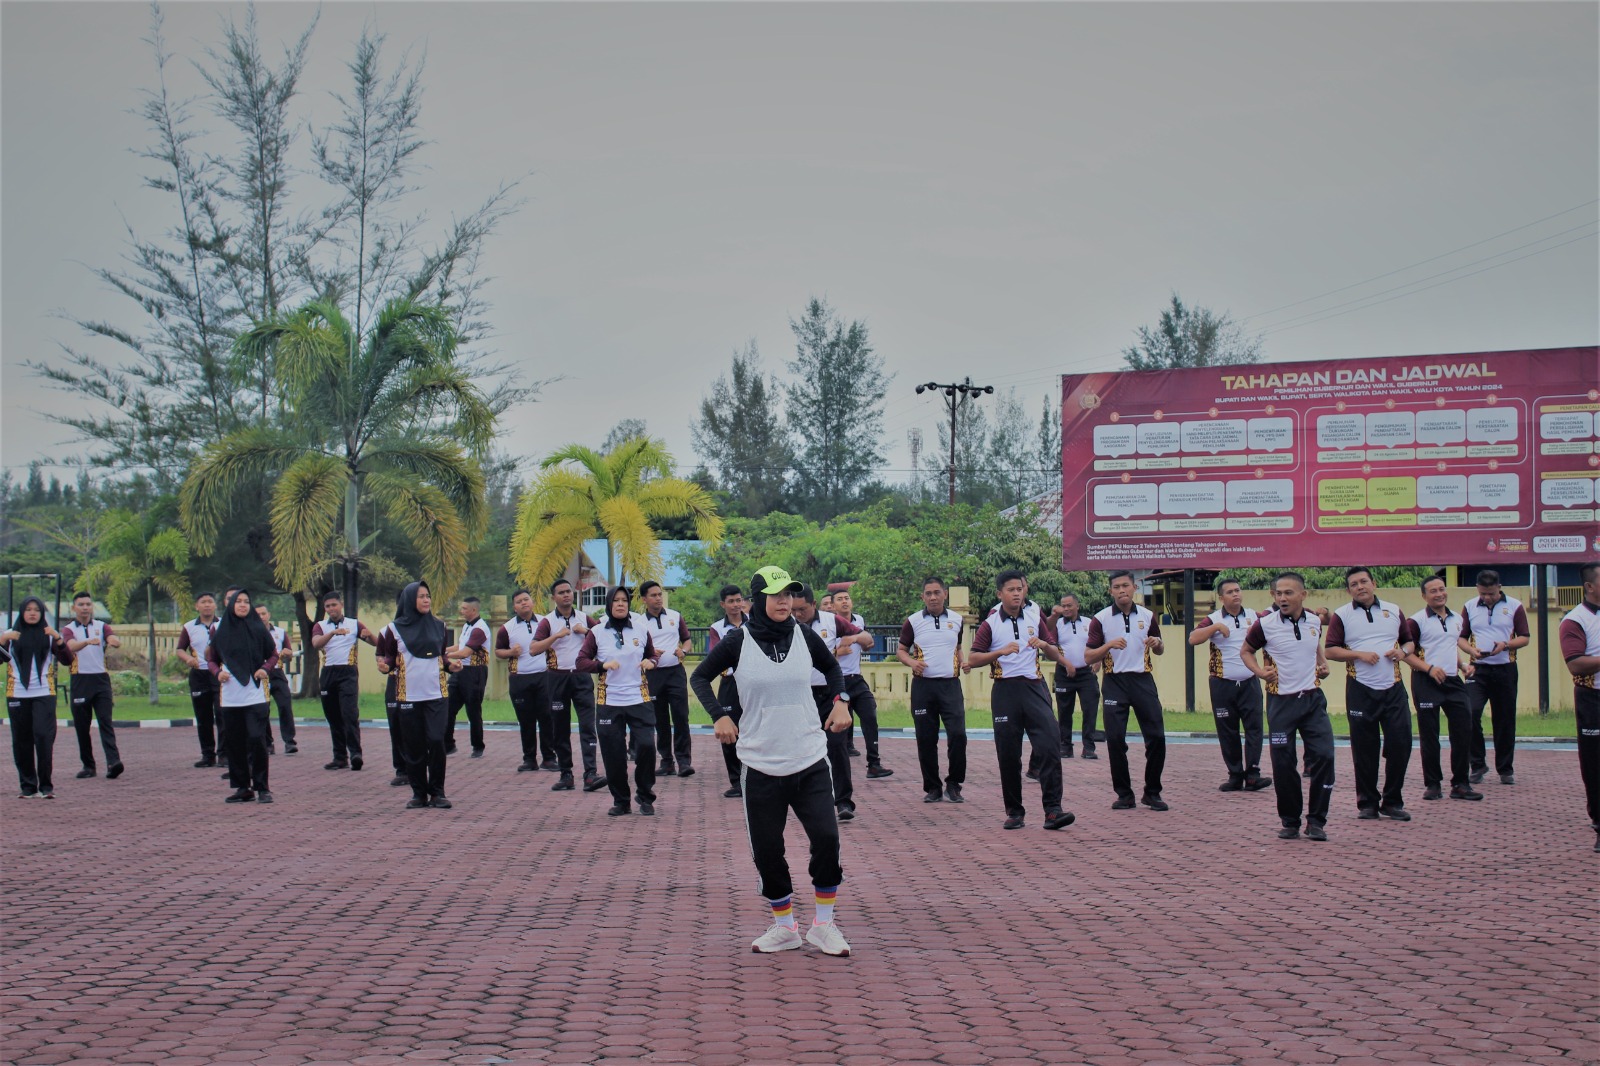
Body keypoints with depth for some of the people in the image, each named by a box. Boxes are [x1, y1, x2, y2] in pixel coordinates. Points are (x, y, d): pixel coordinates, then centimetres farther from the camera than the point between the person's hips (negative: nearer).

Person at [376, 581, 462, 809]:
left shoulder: (438, 626, 10)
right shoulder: (395, 629, 2)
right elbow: (389, 657, 5)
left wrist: (452, 665, -1)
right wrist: (385, 666, -16)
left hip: (436, 695, 1)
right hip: (408, 696, -1)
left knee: (436, 741, -9)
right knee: (413, 746, 0)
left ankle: (437, 792, 1)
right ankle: (419, 793, 12)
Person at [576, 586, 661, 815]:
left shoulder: (641, 629, 7)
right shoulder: (596, 632, 3)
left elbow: (652, 655, 20)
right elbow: (581, 661, 0)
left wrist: (650, 663, -4)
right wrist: (603, 665, -17)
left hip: (639, 699, 0)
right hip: (608, 702, 0)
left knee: (646, 746, -11)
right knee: (613, 754, 0)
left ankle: (645, 797, 8)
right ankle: (620, 801, 16)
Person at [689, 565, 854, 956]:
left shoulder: (803, 635, 2)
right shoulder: (738, 641, -5)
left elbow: (831, 667, 21)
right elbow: (699, 677, 6)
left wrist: (840, 701, 5)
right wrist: (719, 715, -8)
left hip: (810, 761, 1)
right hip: (761, 765, -1)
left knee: (826, 838, -10)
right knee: (767, 850, 4)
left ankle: (823, 925, 6)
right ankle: (784, 927, 23)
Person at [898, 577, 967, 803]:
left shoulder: (956, 620, 10)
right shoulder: (913, 621, 2)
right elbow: (900, 650, 8)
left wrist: (963, 663, 2)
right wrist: (912, 662, -13)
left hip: (950, 684, 1)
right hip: (923, 685, -1)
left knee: (958, 734, -10)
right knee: (926, 739, 2)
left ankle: (953, 785, 5)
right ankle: (932, 788, 14)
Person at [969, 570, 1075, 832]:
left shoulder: (1035, 617, 11)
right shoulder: (991, 624, 4)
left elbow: (1056, 656, 15)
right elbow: (973, 660, -3)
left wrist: (1045, 645, -7)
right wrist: (1001, 651, -16)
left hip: (1034, 687, 1)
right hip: (1005, 690, -1)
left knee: (1050, 744, -14)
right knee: (1008, 754, 1)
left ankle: (1052, 810, -16)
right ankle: (1015, 812, 12)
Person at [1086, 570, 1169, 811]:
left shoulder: (1147, 616, 8)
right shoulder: (1101, 619, 0)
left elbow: (1159, 650, 20)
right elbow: (1088, 657, -2)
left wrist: (1157, 643, -4)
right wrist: (1109, 645, -19)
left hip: (1143, 680, 2)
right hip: (1115, 682, -2)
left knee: (1156, 737, -3)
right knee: (1115, 739, -6)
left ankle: (1152, 792, 11)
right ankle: (1124, 794, 6)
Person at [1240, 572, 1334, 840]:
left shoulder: (1314, 620, 3)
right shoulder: (1265, 624, -8)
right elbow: (1246, 651, 7)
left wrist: (1322, 664, 7)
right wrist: (1260, 671, -10)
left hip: (1312, 698, 2)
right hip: (1281, 700, -2)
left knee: (1324, 755, -9)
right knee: (1283, 763, 0)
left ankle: (1316, 821, 2)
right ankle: (1290, 821, 16)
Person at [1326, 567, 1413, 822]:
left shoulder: (1393, 611, 12)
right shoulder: (1342, 615, 3)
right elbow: (1331, 650, -2)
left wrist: (1402, 651, -2)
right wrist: (1359, 654, -15)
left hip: (1393, 688, 2)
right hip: (1360, 691, -2)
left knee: (1400, 743, -1)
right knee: (1364, 749, 2)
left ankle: (1392, 802, 12)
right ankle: (1367, 803, 13)